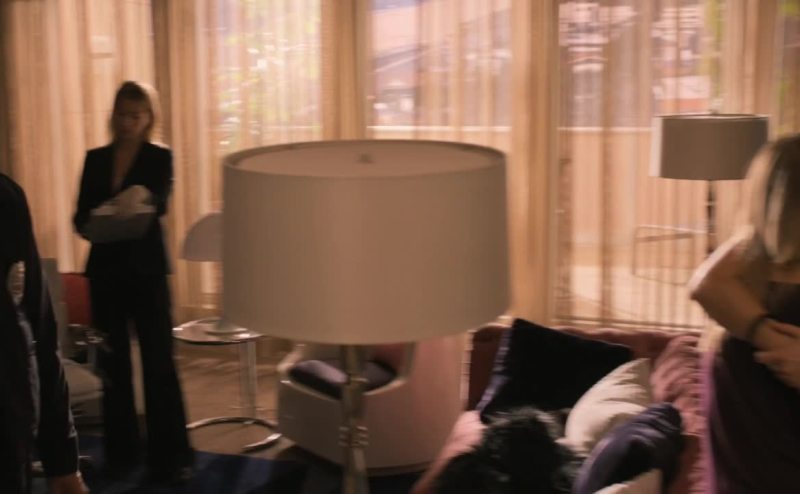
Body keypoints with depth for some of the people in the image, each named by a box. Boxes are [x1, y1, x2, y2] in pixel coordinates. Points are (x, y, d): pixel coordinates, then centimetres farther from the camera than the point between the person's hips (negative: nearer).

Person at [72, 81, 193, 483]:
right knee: (112, 362, 9)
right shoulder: (95, 159, 9)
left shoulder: (160, 157, 0)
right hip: (105, 271, 4)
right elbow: (80, 214, 5)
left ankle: (170, 455, 2)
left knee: (158, 363, -4)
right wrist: (90, 226, -18)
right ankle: (121, 450, 21)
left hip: (146, 271, -3)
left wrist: (141, 199, -40)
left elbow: (160, 203, -17)